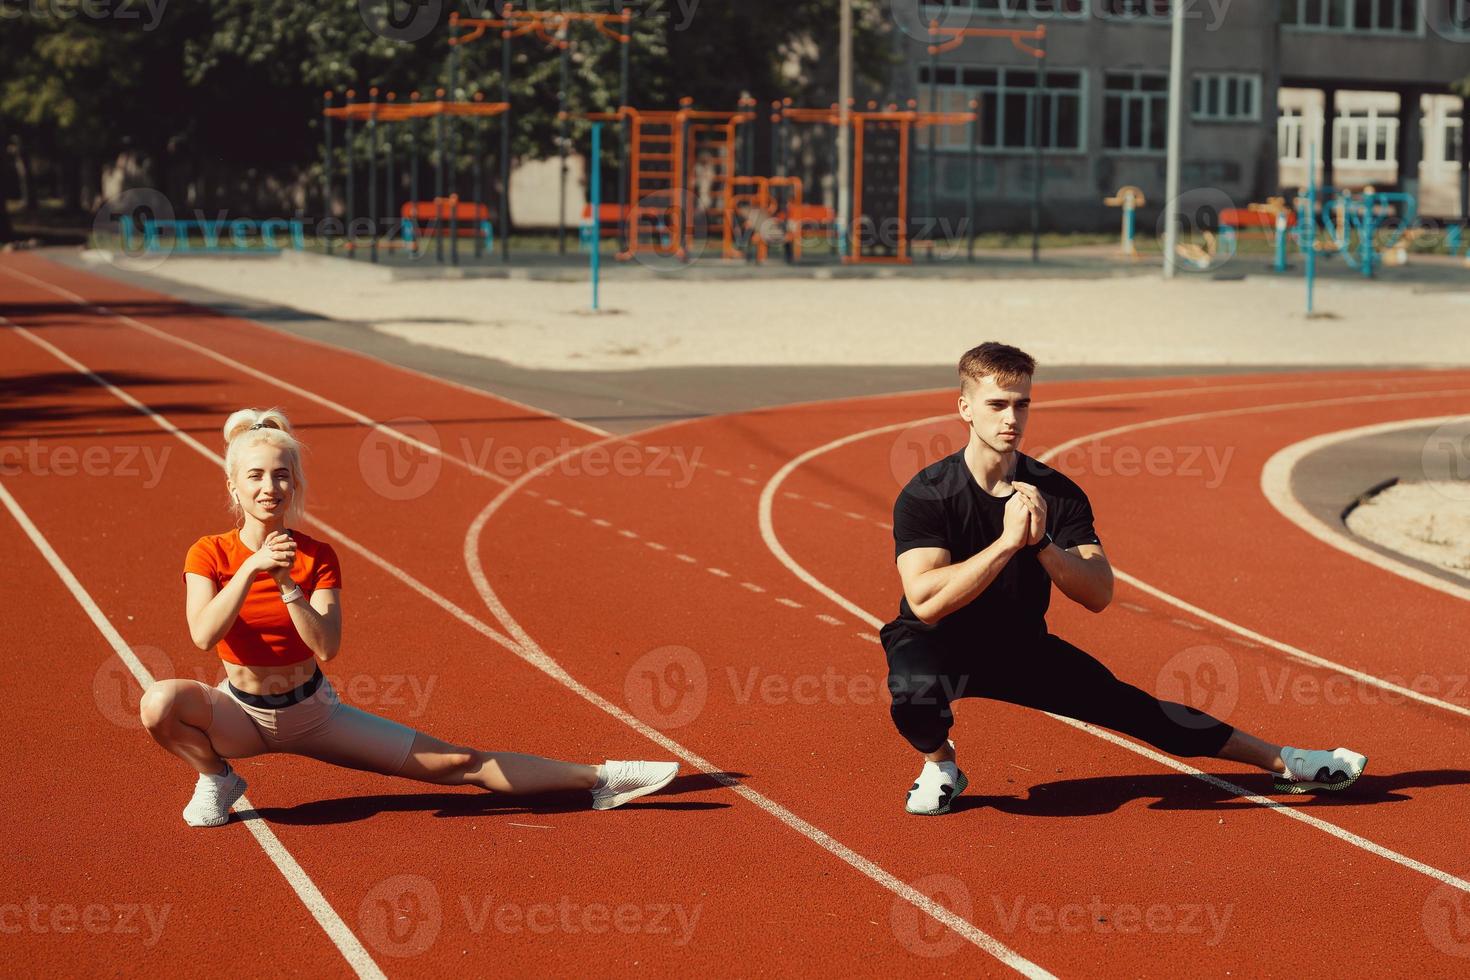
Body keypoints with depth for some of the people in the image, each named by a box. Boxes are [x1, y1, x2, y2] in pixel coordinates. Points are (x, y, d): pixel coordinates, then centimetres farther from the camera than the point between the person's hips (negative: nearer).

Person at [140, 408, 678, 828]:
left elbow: (327, 646, -22)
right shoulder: (209, 554, -12)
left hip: (311, 711, 1)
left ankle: (598, 779, 2)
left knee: (456, 762, -4)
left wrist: (287, 587, -34)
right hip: (239, 713, -1)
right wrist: (251, 569, -38)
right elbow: (203, 635, -29)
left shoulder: (317, 557, -9)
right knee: (159, 702, -35)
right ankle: (216, 778, -6)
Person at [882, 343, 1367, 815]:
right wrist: (1008, 541, -39)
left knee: (1127, 703, 0)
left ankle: (1284, 763, 13)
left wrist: (1042, 542, -33)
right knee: (917, 691, -37)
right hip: (937, 642, -4)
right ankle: (939, 763, -3)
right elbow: (925, 602, -33)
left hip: (1023, 646, 4)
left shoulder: (1058, 494, -11)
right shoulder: (926, 494, -22)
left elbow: (1099, 595, -17)